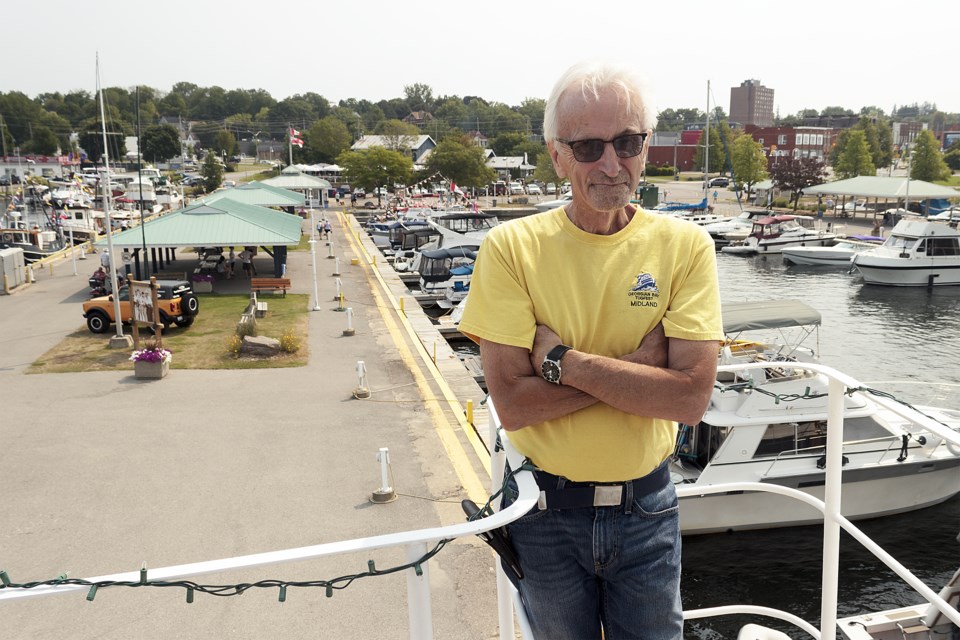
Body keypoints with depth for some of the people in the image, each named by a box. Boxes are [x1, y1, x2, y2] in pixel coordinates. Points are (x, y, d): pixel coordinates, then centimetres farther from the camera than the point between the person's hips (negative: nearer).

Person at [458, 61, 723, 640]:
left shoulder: (685, 246, -8)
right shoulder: (511, 248, -12)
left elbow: (692, 397, -17)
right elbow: (513, 403, -18)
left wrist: (564, 360, -21)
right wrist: (639, 366, -20)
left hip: (647, 509, 1)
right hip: (548, 511, 0)